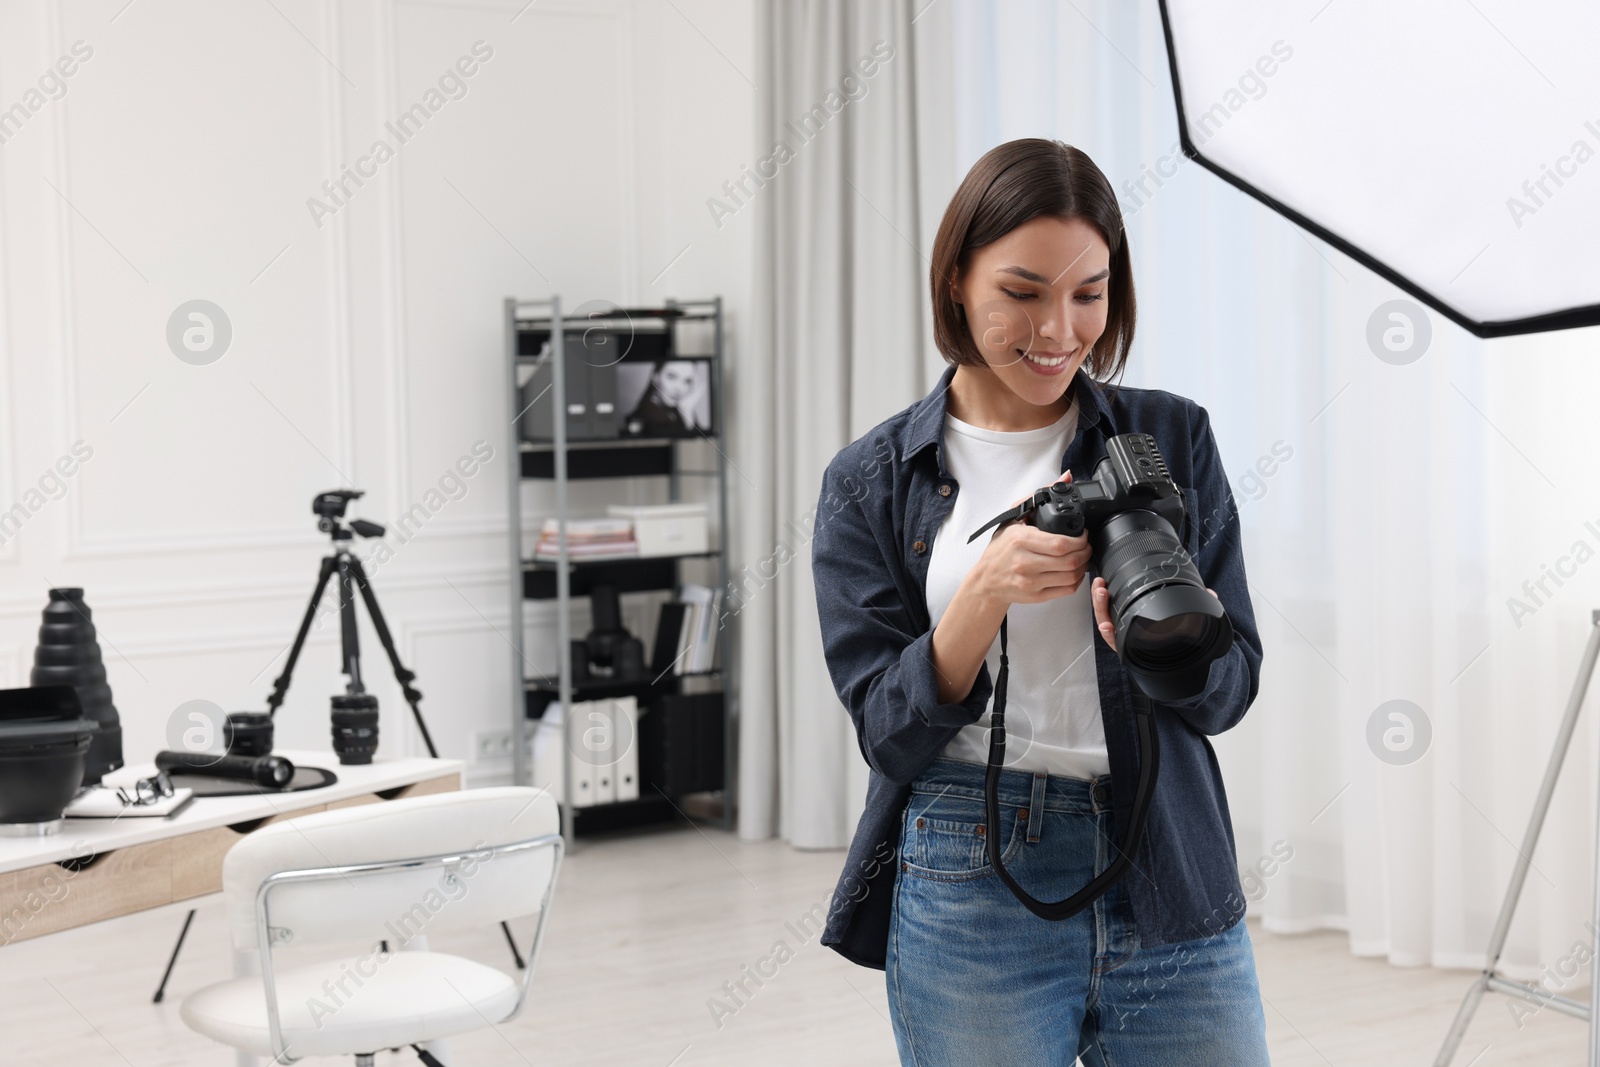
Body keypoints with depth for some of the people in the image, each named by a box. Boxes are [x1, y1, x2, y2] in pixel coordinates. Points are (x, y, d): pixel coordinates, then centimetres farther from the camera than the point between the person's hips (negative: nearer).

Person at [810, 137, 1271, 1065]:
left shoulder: (1173, 438, 3)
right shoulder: (871, 481, 1)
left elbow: (1231, 689, 2)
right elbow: (890, 733, -4)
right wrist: (986, 591, -19)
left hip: (1171, 888, 1)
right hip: (971, 894, -1)